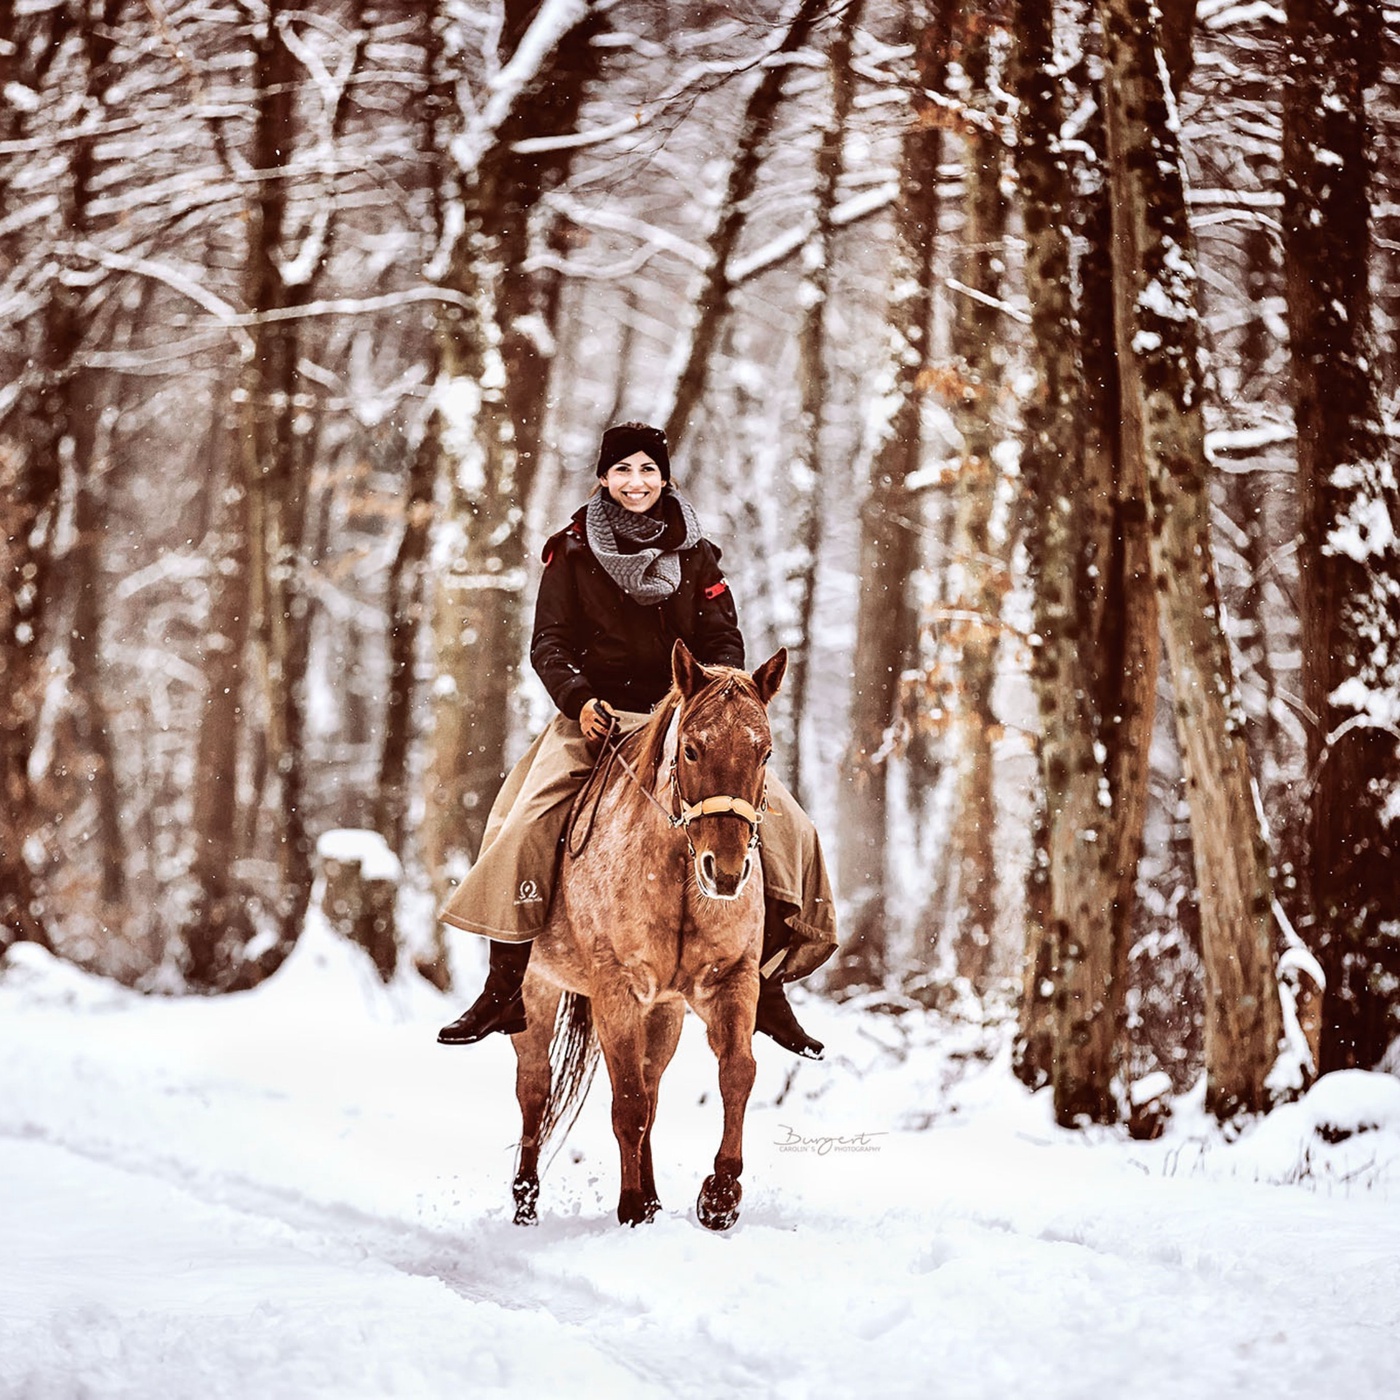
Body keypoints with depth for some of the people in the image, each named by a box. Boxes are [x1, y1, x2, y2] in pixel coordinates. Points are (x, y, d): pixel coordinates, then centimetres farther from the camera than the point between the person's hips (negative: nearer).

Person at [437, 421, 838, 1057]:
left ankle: (768, 985, -2)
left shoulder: (695, 557, 9)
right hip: (594, 718, -1)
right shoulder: (572, 553, 4)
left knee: (780, 823, -14)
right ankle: (505, 989, -10)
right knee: (523, 826, -22)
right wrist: (579, 699, -19)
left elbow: (725, 643, 7)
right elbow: (549, 644, 0)